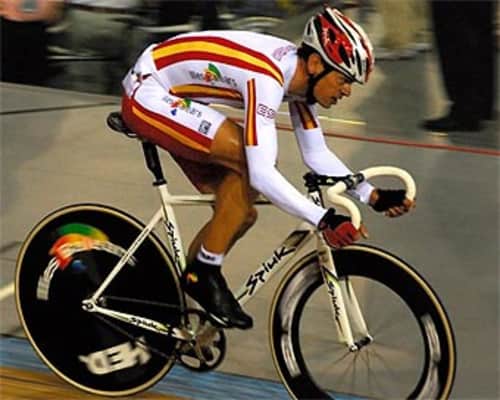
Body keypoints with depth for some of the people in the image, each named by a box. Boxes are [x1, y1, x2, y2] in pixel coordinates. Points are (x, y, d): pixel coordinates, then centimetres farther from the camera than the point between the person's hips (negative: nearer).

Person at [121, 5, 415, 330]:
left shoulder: (300, 74, -4)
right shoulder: (266, 77, -32)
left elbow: (317, 155, 4)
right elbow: (262, 172, -37)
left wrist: (373, 196, -6)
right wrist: (323, 219, -40)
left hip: (172, 99, 9)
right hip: (147, 94, -9)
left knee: (242, 212, 3)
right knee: (248, 158, -25)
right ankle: (205, 273, -12)